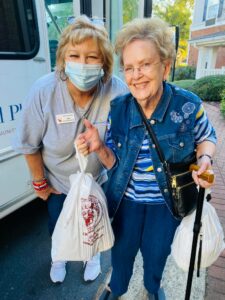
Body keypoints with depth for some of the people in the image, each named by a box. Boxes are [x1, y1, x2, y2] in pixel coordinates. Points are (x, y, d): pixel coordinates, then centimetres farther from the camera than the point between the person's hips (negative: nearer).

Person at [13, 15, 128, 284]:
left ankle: (93, 254, 63)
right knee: (57, 229, 26)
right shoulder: (43, 91, -26)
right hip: (57, 183, 1)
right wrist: (39, 183, -4)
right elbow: (28, 145, -13)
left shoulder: (118, 93, -29)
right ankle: (60, 257, 64)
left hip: (98, 181, 0)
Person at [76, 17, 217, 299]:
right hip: (127, 198, 1)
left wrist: (204, 159, -20)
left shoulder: (188, 105, -19)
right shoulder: (118, 108, -14)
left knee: (156, 252, 24)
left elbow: (207, 137, 2)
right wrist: (99, 147, -27)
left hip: (167, 201, 0)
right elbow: (114, 162, -6)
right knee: (122, 249, 23)